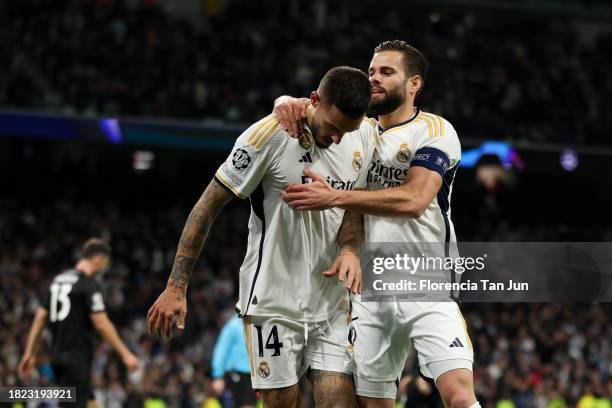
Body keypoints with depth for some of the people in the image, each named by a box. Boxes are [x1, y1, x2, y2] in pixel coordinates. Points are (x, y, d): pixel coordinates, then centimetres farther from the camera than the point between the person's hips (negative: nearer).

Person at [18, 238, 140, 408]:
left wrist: (29, 353, 15)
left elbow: (40, 318, 13)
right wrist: (125, 354, -12)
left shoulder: (59, 280, 14)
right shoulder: (90, 284, -11)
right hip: (77, 357, -9)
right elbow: (101, 323, -16)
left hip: (58, 356, 9)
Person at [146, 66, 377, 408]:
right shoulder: (271, 135, -15)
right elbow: (209, 206, -10)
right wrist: (176, 287, -11)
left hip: (331, 303, 4)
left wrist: (350, 250, -8)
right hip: (272, 301, -4)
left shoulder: (366, 135, 0)